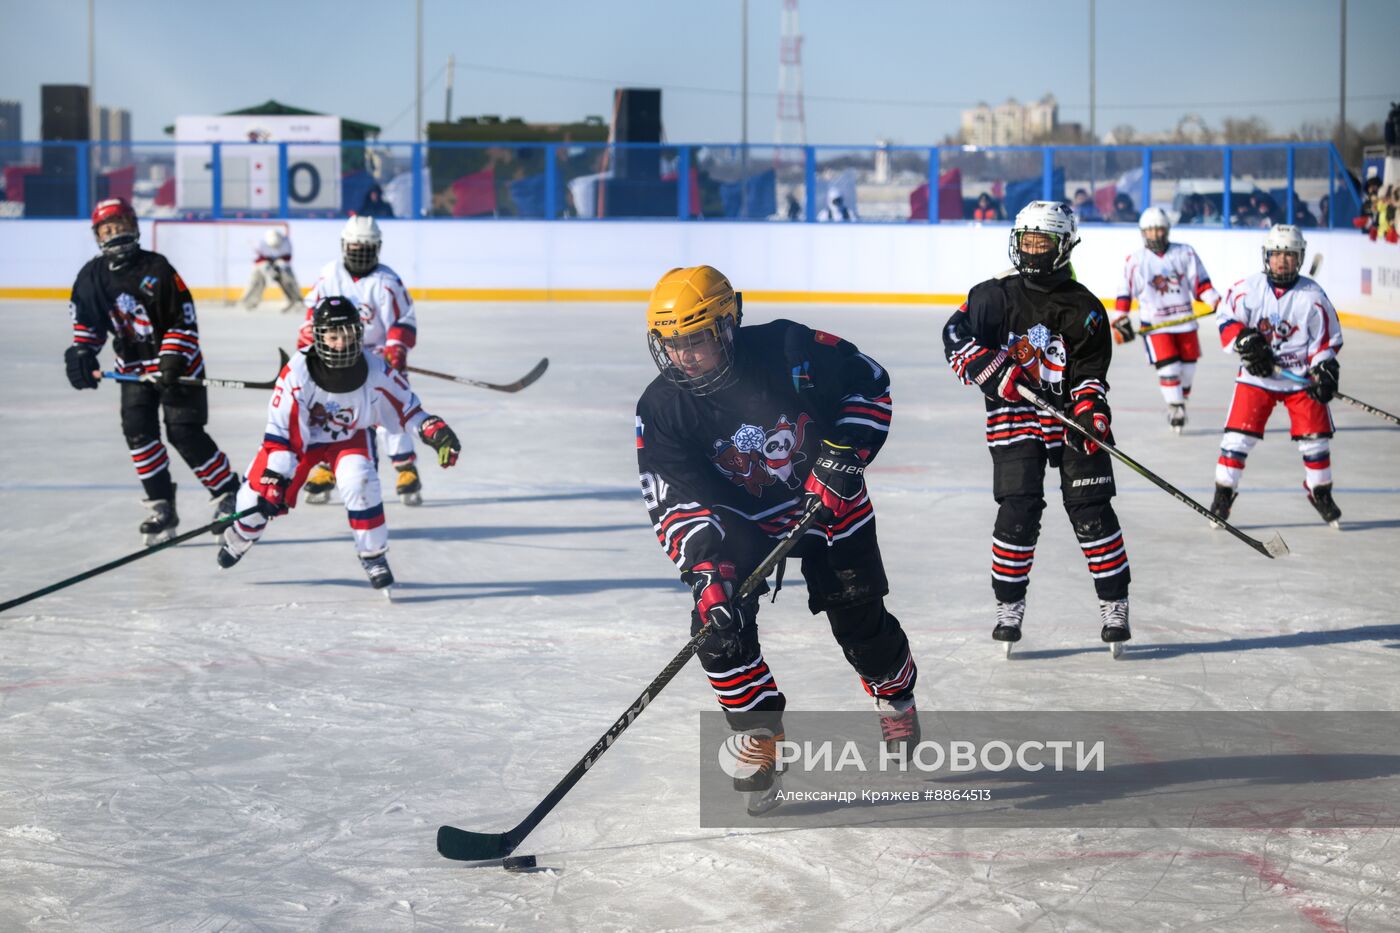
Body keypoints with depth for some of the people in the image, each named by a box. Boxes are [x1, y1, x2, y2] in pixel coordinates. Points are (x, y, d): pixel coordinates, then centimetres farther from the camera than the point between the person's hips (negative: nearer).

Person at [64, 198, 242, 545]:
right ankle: (162, 507, -1)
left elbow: (184, 322, -15)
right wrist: (81, 353, -11)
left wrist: (172, 363, -23)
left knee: (184, 432, -12)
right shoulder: (92, 276, -2)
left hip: (177, 363, -5)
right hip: (133, 366, 5)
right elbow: (87, 321, 7)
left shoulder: (157, 269, -17)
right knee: (138, 430, -9)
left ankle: (227, 493, 4)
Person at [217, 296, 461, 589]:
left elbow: (405, 405, -9)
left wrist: (435, 431, -21)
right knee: (263, 493, -2)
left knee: (359, 482, -26)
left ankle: (373, 555, -6)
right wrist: (274, 479, -30)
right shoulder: (297, 372, -33)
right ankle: (240, 535, 36)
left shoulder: (375, 370, -26)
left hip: (349, 436, 1)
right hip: (300, 435, -1)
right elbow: (279, 429, -27)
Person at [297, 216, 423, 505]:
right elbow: (314, 308, 12)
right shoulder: (330, 274, -1)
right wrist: (306, 340, 5)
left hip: (377, 354, -3)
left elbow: (404, 321, -13)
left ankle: (407, 470, -6)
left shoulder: (386, 282, -13)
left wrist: (396, 351, -24)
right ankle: (325, 469, 10)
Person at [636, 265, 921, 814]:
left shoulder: (790, 352, -26)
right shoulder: (662, 409, -19)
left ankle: (896, 696, 36)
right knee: (719, 622, -17)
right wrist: (704, 564, -35)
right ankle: (759, 735, 1)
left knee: (859, 619, 2)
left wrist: (843, 456, -21)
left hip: (827, 501, -1)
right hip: (737, 517, 2)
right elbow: (674, 499, -21)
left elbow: (869, 385, -12)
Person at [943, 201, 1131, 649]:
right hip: (1013, 417, 0)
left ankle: (1114, 605, 8)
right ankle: (1008, 606, 5)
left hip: (1070, 415, 1)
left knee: (1091, 509, -3)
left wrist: (1090, 411, -18)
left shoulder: (1084, 308, 2)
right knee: (1018, 510, -8)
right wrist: (993, 370, -17)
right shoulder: (996, 295, 1)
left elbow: (1090, 372, 0)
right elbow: (956, 338, -3)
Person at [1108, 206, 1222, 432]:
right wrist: (1120, 321, -2)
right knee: (1168, 368, -13)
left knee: (1187, 367, 7)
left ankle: (1180, 403, 27)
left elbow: (1200, 283, 5)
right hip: (1155, 324, -3)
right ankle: (1175, 408, -1)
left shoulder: (1185, 253, 2)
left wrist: (1217, 302, -6)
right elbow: (1125, 293, 3)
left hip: (1184, 320, 3)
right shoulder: (1135, 261, -2)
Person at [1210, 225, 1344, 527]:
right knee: (1238, 434, -7)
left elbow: (1327, 340, -1)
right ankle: (1223, 494, 4)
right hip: (1256, 376, 0)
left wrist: (1324, 373, -14)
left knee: (1315, 436, 0)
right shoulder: (1248, 288, -7)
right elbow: (1227, 319, 2)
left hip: (1301, 377, 0)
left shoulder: (1312, 295, -6)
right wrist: (1245, 342, -15)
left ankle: (1321, 492, 21)